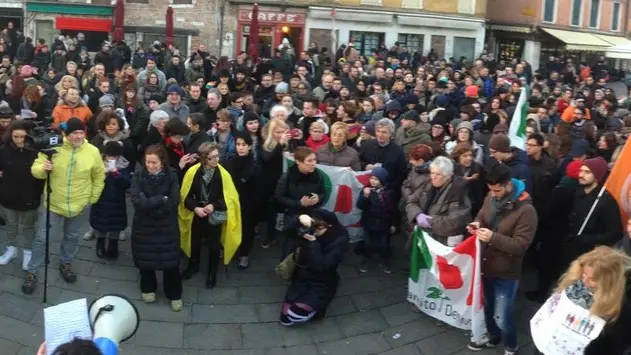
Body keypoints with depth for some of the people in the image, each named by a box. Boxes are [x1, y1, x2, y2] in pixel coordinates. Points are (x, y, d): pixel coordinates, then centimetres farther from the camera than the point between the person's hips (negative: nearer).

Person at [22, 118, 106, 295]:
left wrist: (93, 198, 4)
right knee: (42, 238, 5)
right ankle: (32, 272, 21)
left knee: (71, 236, 20)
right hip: (52, 203, -1)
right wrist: (42, 168, -31)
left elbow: (99, 177, 3)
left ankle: (65, 264, 44)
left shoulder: (92, 152, -10)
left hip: (78, 205, 1)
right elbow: (35, 169, -8)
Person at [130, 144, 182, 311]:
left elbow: (173, 203, -19)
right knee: (145, 258, 15)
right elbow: (136, 200, -22)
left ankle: (174, 294, 24)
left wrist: (148, 203, -18)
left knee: (170, 260, 6)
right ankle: (148, 288, 39)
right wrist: (160, 199, -23)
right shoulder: (139, 174, -11)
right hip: (143, 225, 1)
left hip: (166, 226, -1)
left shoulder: (171, 175, -12)